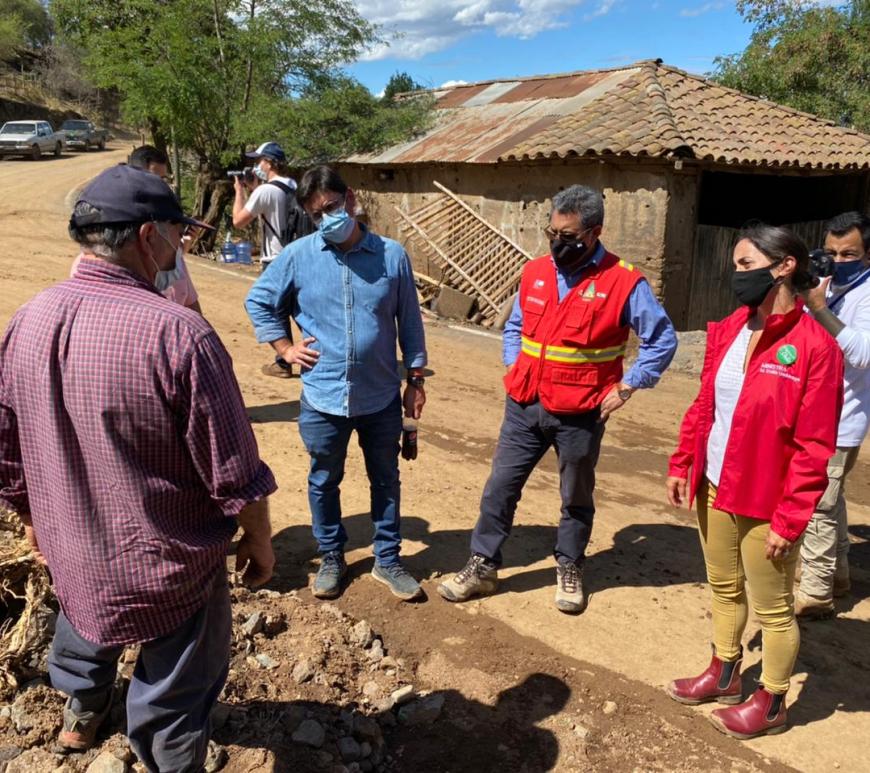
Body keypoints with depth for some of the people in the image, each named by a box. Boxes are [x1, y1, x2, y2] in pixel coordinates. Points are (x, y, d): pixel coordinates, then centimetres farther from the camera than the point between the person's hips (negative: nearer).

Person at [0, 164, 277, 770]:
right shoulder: (177, 332, -28)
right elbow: (234, 471, -22)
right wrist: (259, 541, -5)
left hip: (71, 553, 7)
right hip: (170, 565, -7)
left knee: (85, 622, 36)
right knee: (173, 697, 16)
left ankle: (81, 711, 65)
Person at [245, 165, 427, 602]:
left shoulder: (392, 255, -6)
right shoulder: (297, 256, -6)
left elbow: (409, 322, 2)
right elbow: (258, 302, 8)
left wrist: (416, 379, 4)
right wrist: (285, 348, 0)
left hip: (381, 398, 0)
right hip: (323, 399, 0)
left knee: (386, 480, 14)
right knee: (323, 482, 15)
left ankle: (387, 560, 33)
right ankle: (331, 558, 37)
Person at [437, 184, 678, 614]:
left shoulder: (624, 282, -11)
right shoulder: (534, 272, 4)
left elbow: (663, 340, -5)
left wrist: (625, 388, -9)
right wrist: (515, 371, 5)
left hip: (580, 417, -3)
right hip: (524, 407, 4)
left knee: (576, 498, 14)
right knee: (500, 488, 8)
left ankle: (569, 570, 34)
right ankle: (483, 567, 23)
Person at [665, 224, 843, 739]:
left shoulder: (814, 346, -17)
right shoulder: (728, 330, 3)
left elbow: (813, 448, -16)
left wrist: (788, 521, -16)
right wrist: (681, 464, 5)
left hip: (765, 502, -6)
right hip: (714, 488, 7)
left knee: (773, 607, 12)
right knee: (724, 588, 22)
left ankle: (772, 703, 32)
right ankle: (724, 675, 43)